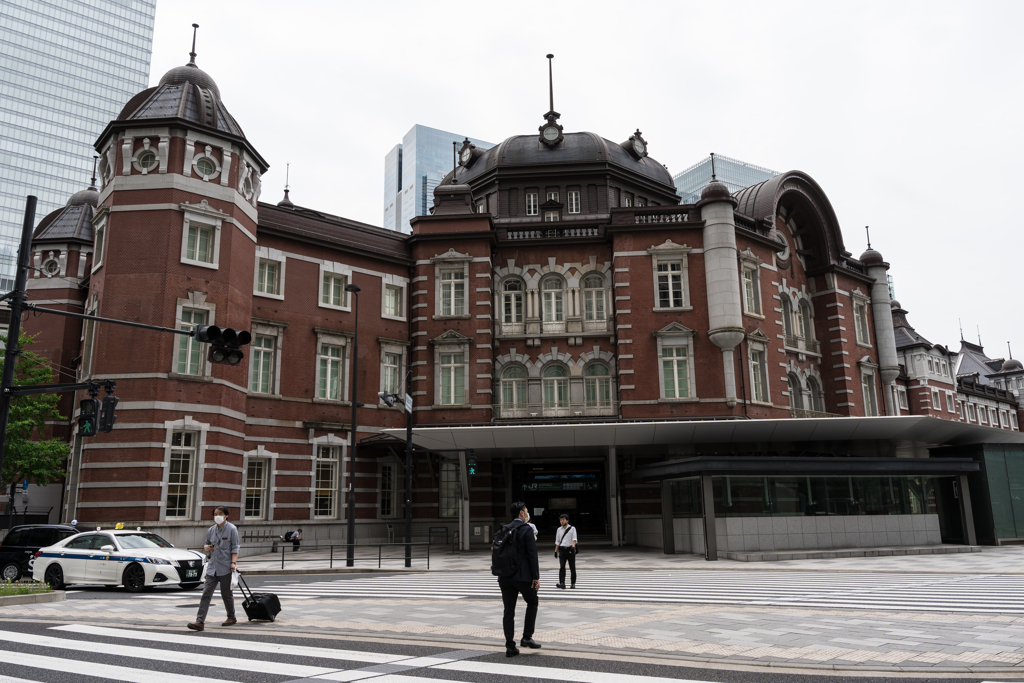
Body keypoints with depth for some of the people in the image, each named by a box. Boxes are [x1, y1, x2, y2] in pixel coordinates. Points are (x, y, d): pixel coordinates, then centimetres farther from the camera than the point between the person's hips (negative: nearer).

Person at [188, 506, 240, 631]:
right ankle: (200, 621, -5)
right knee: (206, 593, -4)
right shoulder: (211, 530, 11)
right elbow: (206, 546, 22)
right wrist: (207, 548, -2)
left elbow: (235, 548, -5)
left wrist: (233, 562, -16)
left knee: (226, 593, 6)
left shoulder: (232, 529, -4)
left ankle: (231, 617, 24)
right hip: (213, 566, 5)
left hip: (226, 567, -5)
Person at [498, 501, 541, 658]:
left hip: (505, 576, 5)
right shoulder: (527, 529, -7)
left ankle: (510, 646, 6)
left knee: (508, 611, 6)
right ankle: (527, 637, 11)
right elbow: (532, 554, -12)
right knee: (532, 602, 17)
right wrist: (536, 577, -11)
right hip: (523, 575, -5)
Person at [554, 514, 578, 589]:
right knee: (561, 567, -11)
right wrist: (555, 551, 10)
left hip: (570, 549, -2)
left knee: (572, 567, 5)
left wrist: (573, 546, -26)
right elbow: (557, 541, 16)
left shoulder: (572, 529, 2)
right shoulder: (559, 530, 12)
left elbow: (574, 539, -8)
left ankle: (573, 583, 15)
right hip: (562, 549, 2)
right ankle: (562, 583, -17)